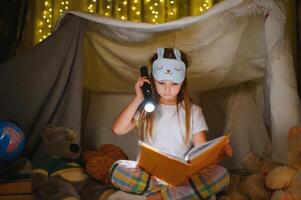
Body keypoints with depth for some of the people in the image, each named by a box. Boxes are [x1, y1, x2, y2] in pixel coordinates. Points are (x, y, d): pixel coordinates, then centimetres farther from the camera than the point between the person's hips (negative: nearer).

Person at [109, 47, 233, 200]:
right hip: (149, 172, 0)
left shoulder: (193, 111, 8)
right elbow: (118, 130, -3)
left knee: (220, 174, -28)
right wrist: (138, 99, -4)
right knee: (117, 170, -29)